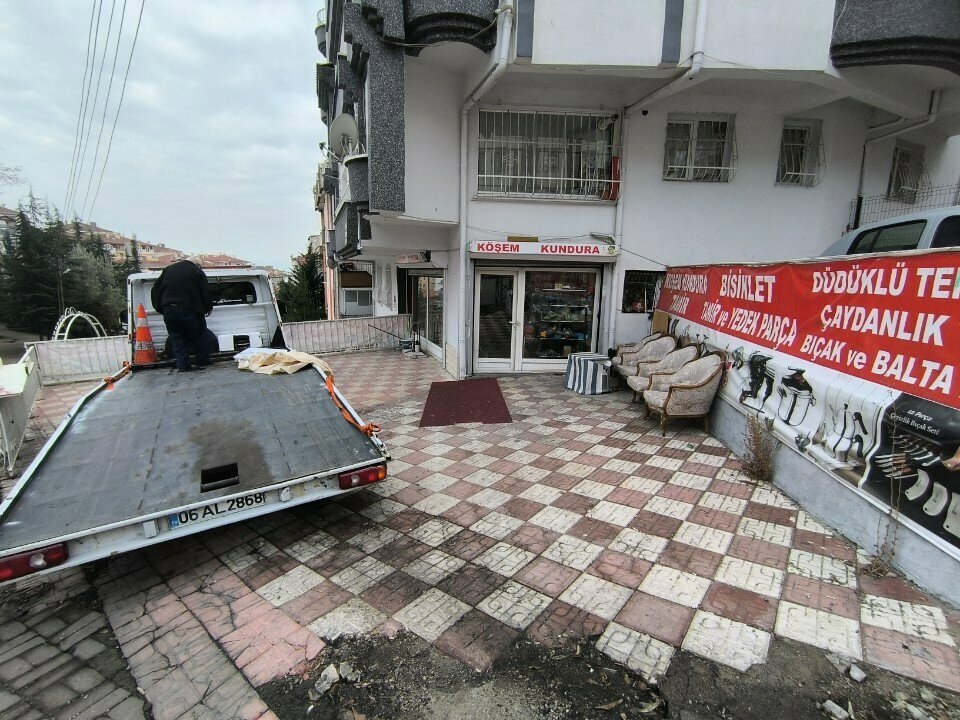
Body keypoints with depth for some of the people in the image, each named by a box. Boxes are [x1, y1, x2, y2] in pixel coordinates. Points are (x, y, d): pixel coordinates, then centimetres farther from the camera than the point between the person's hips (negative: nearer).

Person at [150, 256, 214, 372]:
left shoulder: (168, 269, 17)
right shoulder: (197, 272, 1)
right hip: (189, 310, -4)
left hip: (169, 311, 4)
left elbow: (156, 289, 19)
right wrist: (209, 308, 12)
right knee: (199, 336, 9)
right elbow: (205, 293, -2)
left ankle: (182, 365, 6)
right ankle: (203, 361, 12)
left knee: (177, 339, 9)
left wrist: (159, 307, 23)